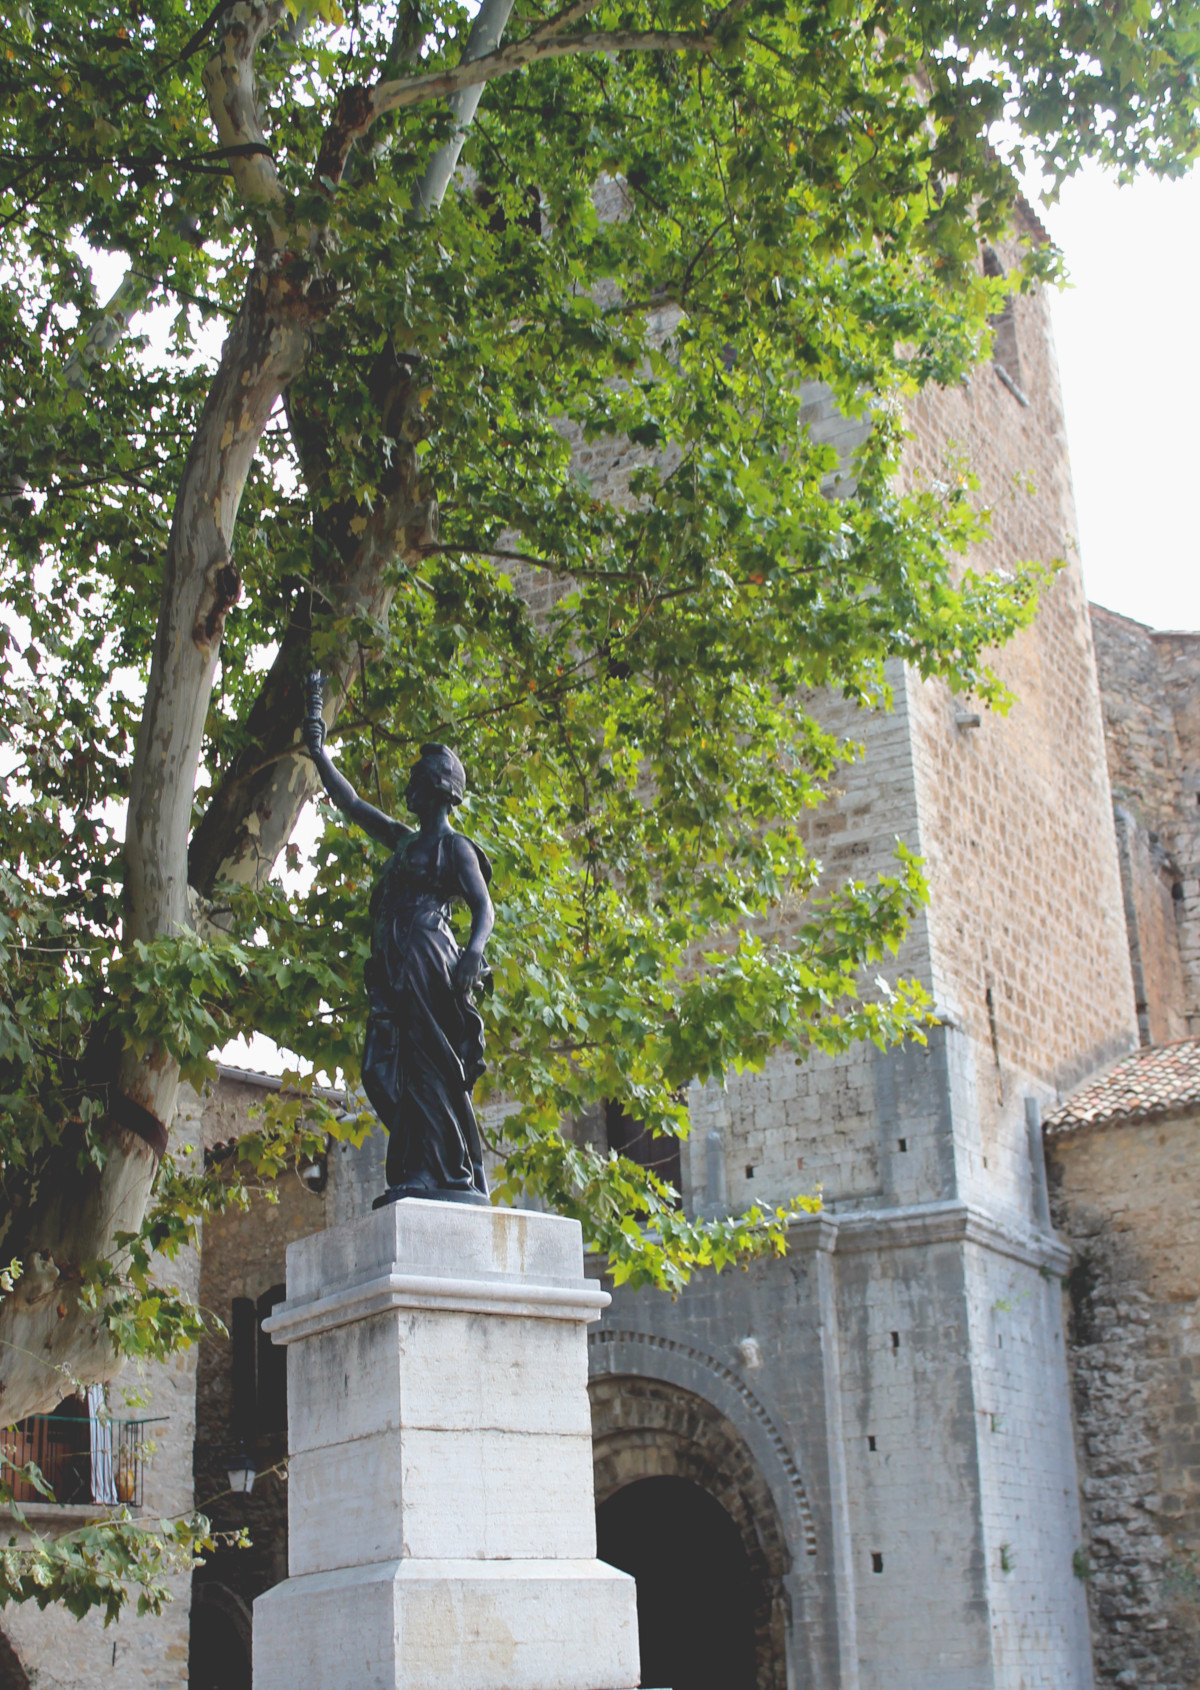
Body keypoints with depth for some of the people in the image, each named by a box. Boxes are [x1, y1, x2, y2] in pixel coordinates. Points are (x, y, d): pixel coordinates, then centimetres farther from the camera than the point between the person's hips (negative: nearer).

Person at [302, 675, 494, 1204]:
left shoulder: (455, 848, 3)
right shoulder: (405, 842, 26)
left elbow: (484, 908, -9)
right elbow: (352, 805, 35)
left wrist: (474, 952, -28)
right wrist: (319, 756, 32)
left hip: (431, 968, -8)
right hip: (395, 972, 8)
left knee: (436, 1070, -15)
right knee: (394, 1074, -3)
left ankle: (460, 1178, -17)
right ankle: (416, 1175, -6)